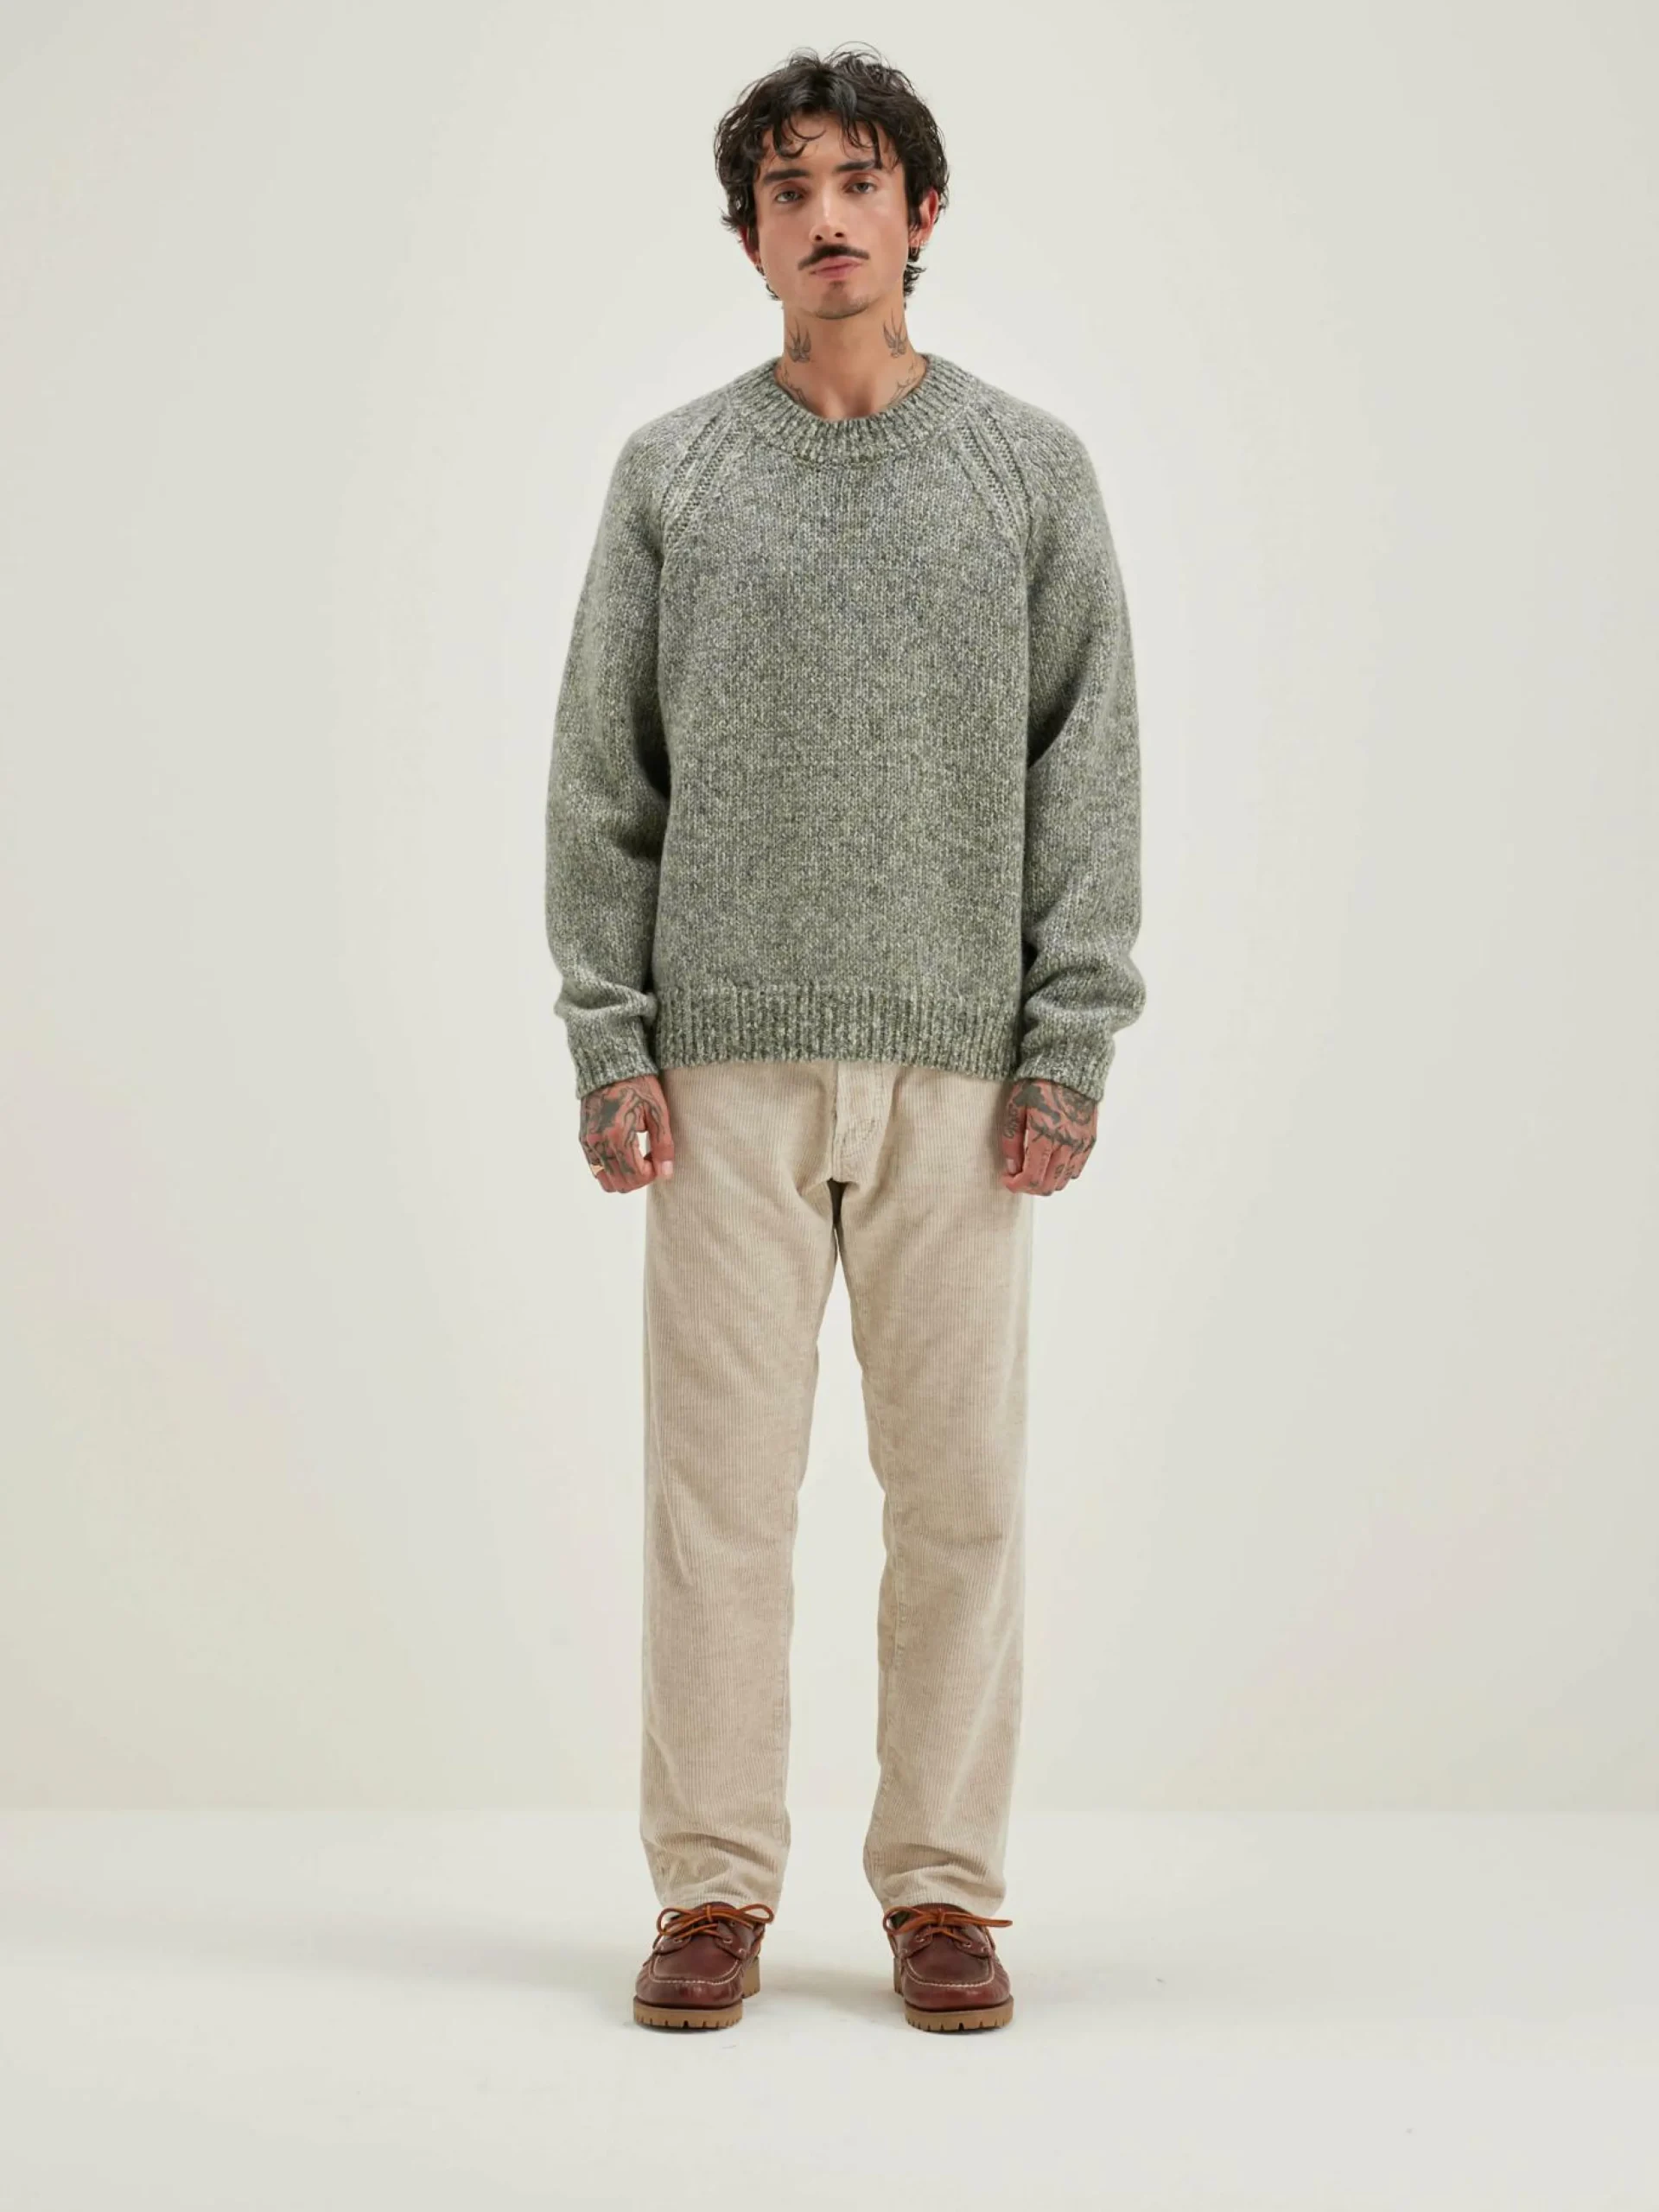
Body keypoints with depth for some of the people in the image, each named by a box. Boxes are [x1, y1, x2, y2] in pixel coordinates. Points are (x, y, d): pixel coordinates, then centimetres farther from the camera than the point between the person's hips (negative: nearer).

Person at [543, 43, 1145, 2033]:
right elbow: (601, 773, 6)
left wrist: (1071, 1039, -4)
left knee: (959, 1483, 2)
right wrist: (608, 1039, -3)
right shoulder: (671, 474, 9)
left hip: (957, 1061, 0)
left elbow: (1089, 768, 5)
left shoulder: (1032, 469, 9)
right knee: (720, 1476, 2)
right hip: (726, 1060, 0)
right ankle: (714, 1886, 12)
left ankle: (942, 1886, 14)